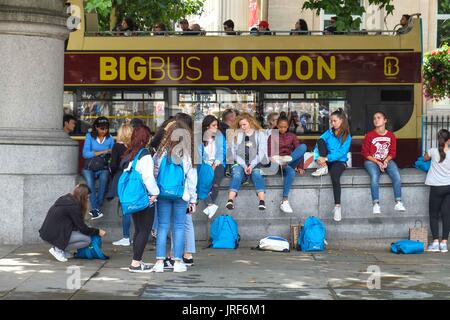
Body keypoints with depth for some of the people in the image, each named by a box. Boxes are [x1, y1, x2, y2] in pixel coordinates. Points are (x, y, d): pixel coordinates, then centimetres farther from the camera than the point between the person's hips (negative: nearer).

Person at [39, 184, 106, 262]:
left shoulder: (65, 199, 10)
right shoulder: (74, 206, -16)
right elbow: (82, 228, -11)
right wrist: (98, 232, 2)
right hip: (54, 235, -9)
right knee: (87, 239, -9)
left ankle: (63, 249, 10)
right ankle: (58, 249, -6)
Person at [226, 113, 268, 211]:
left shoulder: (260, 134, 13)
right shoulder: (237, 135, 17)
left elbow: (261, 152, 3)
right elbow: (235, 153, 6)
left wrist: (252, 165, -11)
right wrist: (244, 165, -9)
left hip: (255, 163, -1)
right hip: (240, 163, 1)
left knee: (256, 173, -32)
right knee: (237, 174, -30)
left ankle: (262, 201, -49)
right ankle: (230, 201, -49)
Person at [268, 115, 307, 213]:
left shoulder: (292, 136, 16)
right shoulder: (272, 137, 9)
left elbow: (300, 151, 8)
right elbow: (271, 154, -2)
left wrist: (300, 167, -6)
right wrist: (274, 162, -23)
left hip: (291, 161, 3)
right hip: (278, 162, -3)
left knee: (303, 146, -26)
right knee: (291, 172, -39)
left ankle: (285, 162, -43)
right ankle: (285, 201, -43)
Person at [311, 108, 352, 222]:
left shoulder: (347, 136, -1)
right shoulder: (329, 132, 9)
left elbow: (341, 153, -12)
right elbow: (318, 144, -2)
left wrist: (326, 158, -22)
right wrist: (318, 157, -20)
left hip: (339, 161, -3)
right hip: (326, 160, 3)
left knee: (335, 176, -37)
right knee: (321, 140, -17)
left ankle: (337, 206, -35)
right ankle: (323, 168, -17)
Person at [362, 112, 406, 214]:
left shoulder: (391, 136, 4)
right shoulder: (369, 135, -3)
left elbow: (393, 152, 7)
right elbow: (365, 153, -3)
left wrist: (386, 161, -13)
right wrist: (377, 162, -12)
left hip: (387, 161, 2)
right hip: (372, 161, -2)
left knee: (397, 176, -25)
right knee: (375, 177, -33)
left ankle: (398, 203, -22)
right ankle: (376, 204, -30)